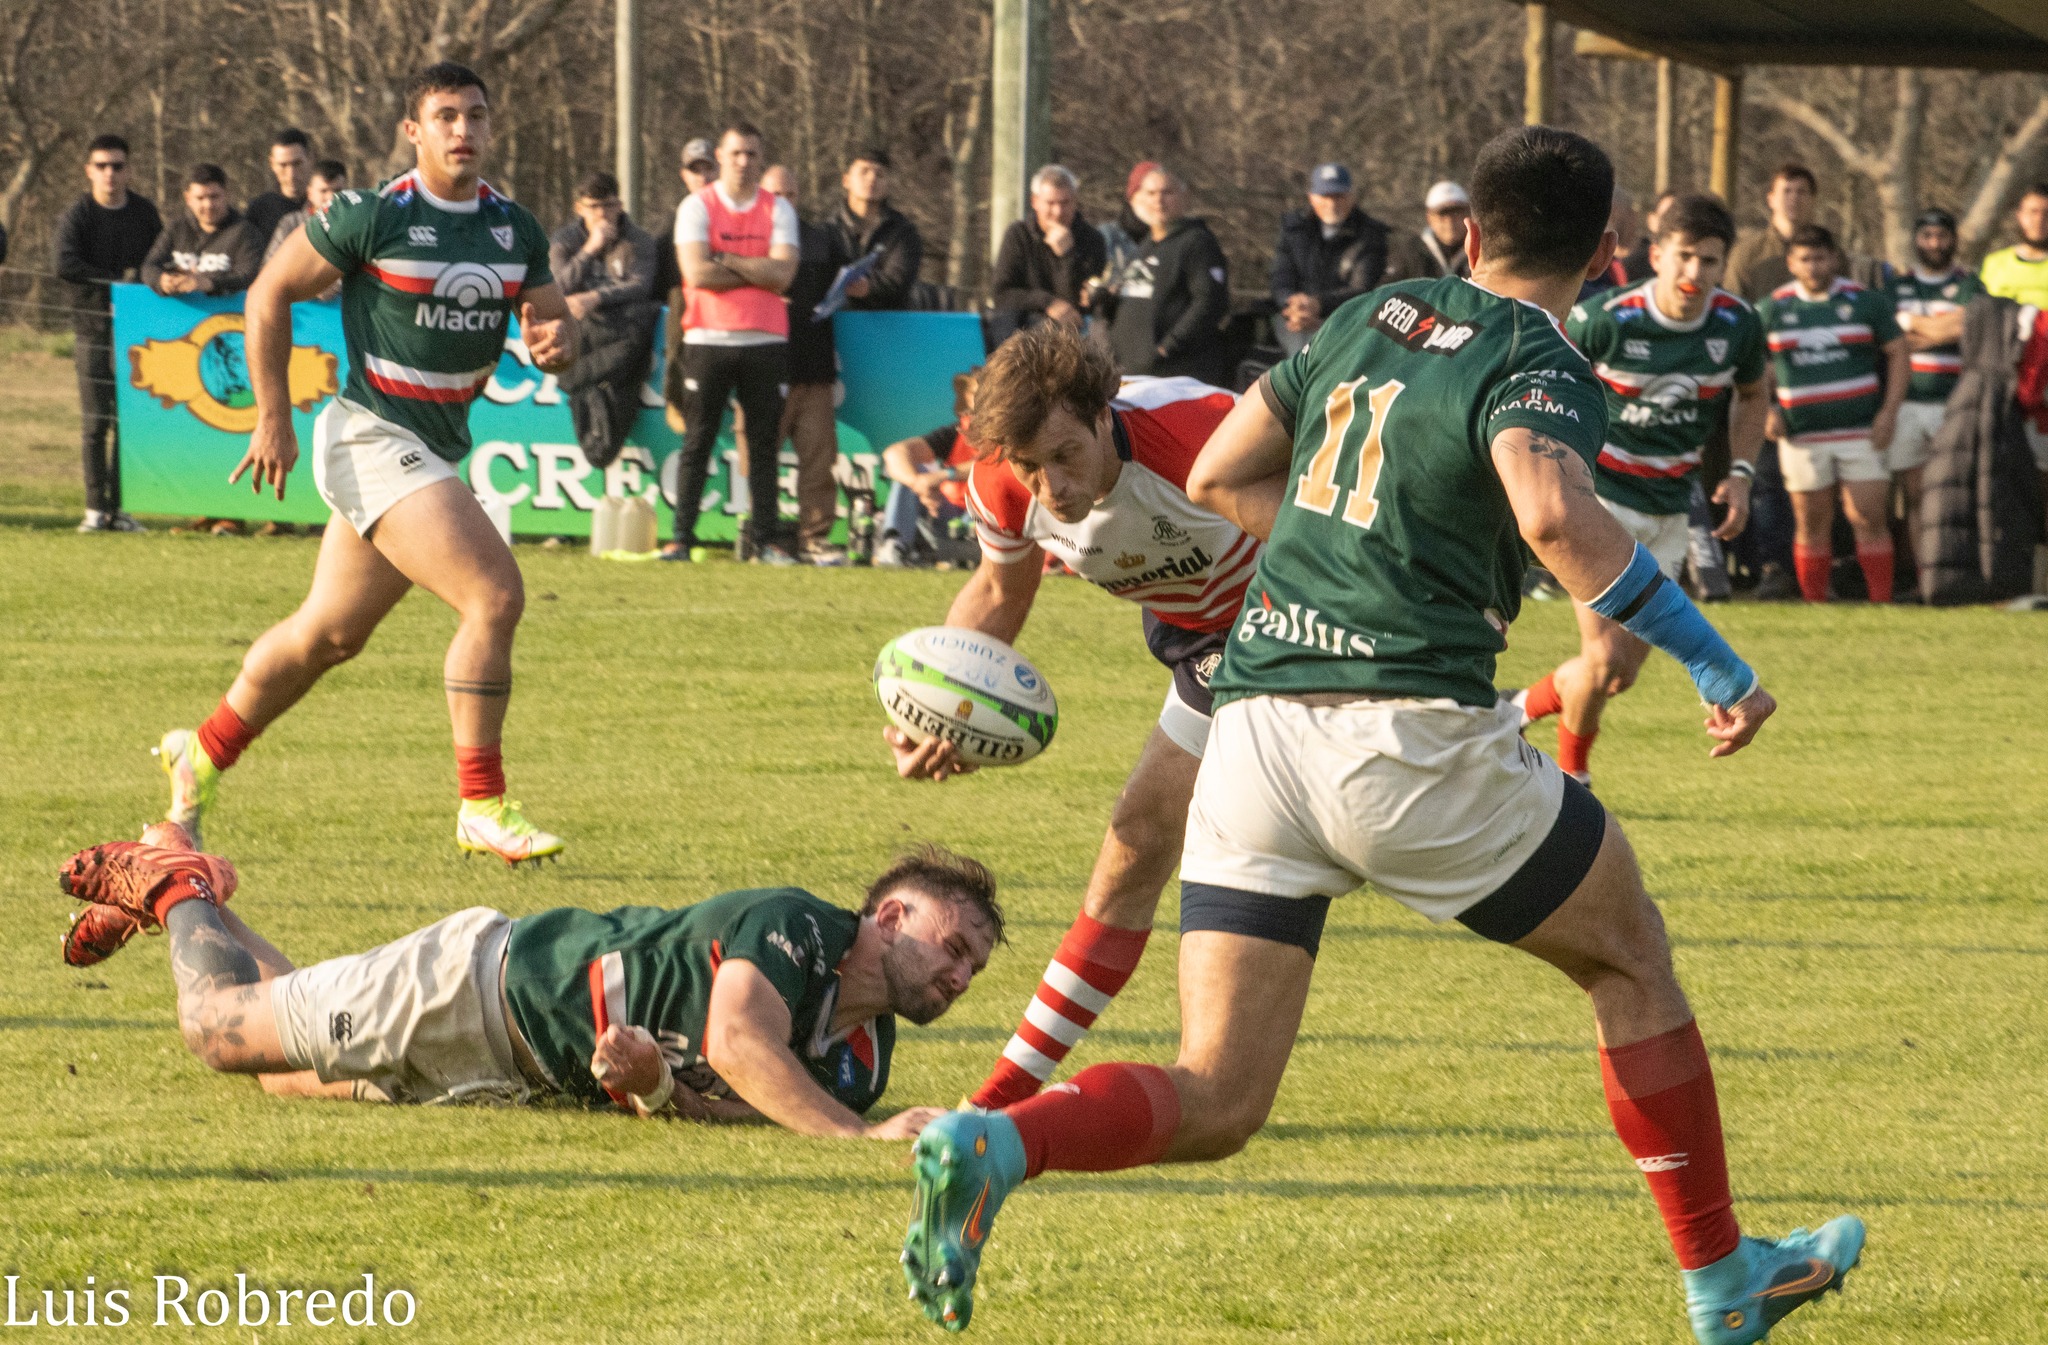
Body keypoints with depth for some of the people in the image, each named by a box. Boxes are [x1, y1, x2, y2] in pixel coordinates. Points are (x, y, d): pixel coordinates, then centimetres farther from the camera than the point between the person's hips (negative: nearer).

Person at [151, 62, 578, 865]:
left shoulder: (516, 232, 6)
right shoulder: (372, 218, -12)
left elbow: (551, 321, 13)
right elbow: (269, 293, -4)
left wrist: (555, 340, -13)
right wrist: (273, 416, -6)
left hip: (437, 452, 8)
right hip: (372, 437, -8)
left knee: (330, 634, 20)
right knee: (495, 596, -21)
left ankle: (202, 754, 40)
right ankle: (482, 809, -16)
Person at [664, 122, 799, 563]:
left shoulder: (779, 210, 8)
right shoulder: (697, 207, 3)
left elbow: (782, 274, -6)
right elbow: (696, 272, -11)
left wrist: (726, 260, -9)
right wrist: (758, 271, -7)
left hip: (765, 341, 2)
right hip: (708, 340, -2)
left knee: (764, 443, 2)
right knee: (697, 443, -2)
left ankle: (764, 538, 7)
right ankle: (682, 536, 0)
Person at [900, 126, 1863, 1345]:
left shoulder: (1370, 319, 17)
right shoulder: (1536, 365, -4)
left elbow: (1219, 477, 25)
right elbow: (1555, 516, -25)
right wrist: (1710, 659, -20)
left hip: (1253, 735, 6)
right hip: (1411, 728, -5)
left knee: (1214, 1103, 3)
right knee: (1631, 961, 19)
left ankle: (995, 1147, -25)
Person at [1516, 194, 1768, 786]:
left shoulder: (1738, 325, -8)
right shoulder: (1603, 319, -21)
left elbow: (1751, 395, 13)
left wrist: (1741, 474, 0)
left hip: (1670, 510, 5)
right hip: (1600, 495, -5)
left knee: (1624, 672, 5)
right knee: (1605, 659, -14)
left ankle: (1518, 710, 35)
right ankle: (1571, 778, 14)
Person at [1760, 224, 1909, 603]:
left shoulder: (1865, 301, 3)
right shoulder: (1773, 308, 7)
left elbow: (1898, 352, 6)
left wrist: (1889, 411, -4)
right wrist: (1768, 410, 1)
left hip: (1862, 430, -1)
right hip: (1802, 436, 1)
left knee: (1869, 518, -7)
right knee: (1812, 525, 3)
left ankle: (1881, 601, -3)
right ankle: (1813, 605, 11)